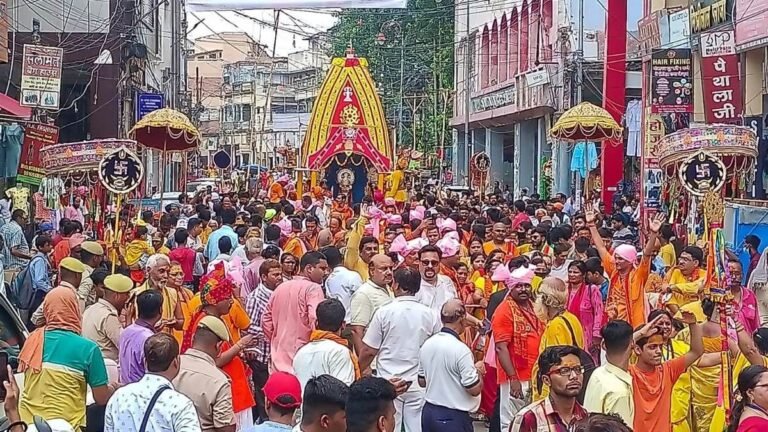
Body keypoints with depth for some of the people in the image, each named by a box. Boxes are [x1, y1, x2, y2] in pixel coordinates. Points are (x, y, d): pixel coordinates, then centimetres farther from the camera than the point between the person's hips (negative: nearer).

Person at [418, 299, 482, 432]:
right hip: (453, 417, -7)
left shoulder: (427, 345, 2)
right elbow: (474, 389, -17)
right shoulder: (461, 350, -20)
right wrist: (478, 371, 0)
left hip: (428, 411, 7)